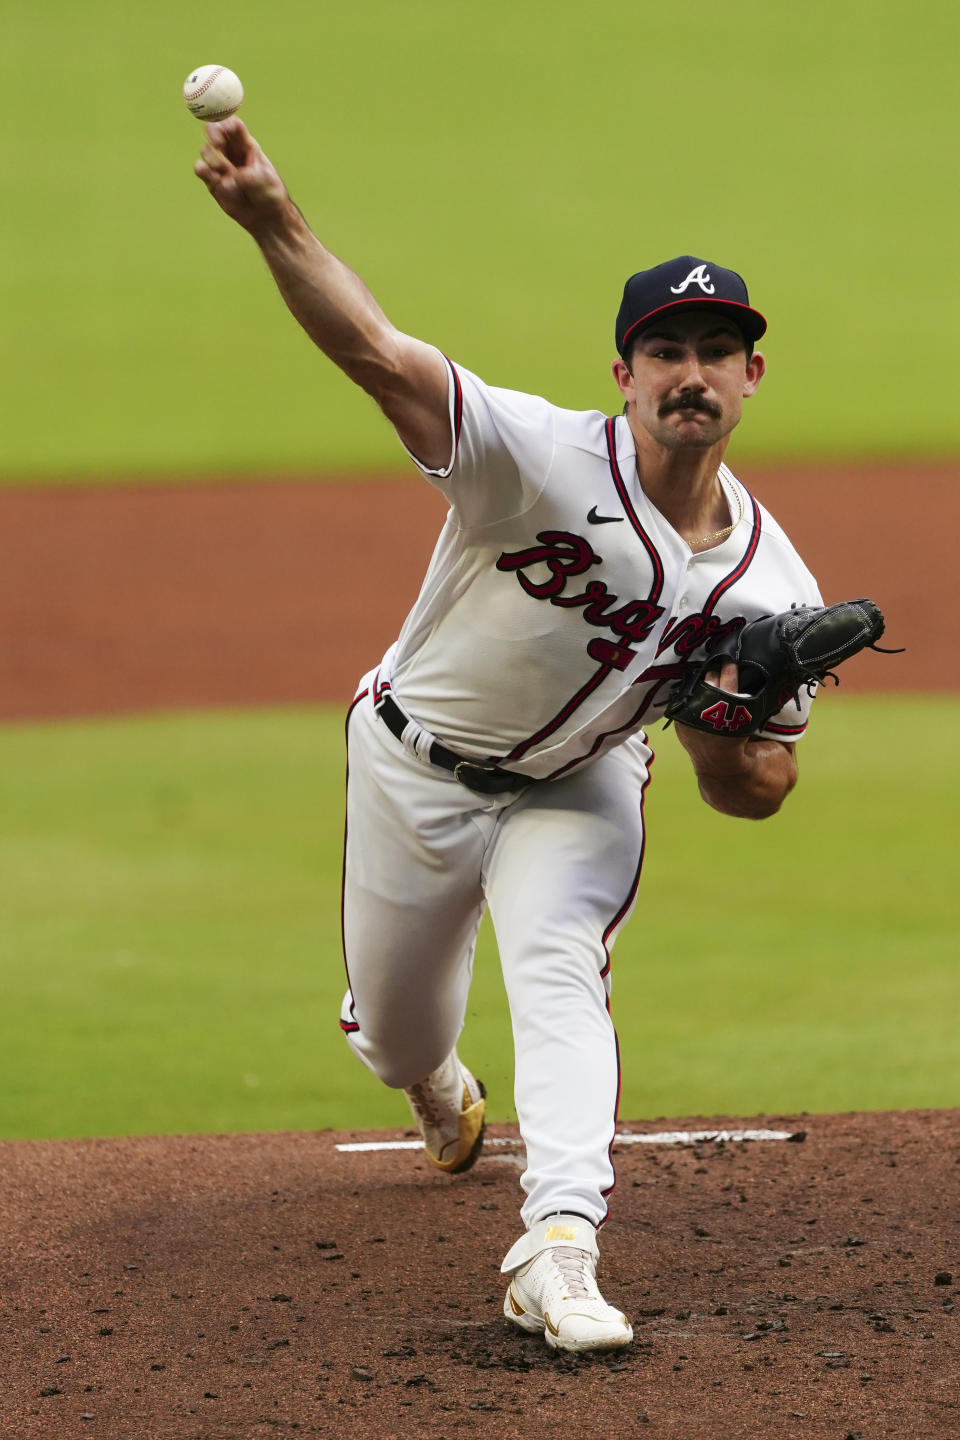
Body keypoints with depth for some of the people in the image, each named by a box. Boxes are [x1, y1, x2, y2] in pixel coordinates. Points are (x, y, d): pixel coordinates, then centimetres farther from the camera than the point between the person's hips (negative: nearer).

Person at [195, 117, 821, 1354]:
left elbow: (759, 790, -4)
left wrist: (714, 731, -30)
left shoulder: (772, 588, -16)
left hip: (579, 787, 1)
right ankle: (443, 1098, 54)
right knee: (396, 1030, 15)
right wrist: (272, 221, -61)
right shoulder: (546, 457, -29)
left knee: (557, 967, -27)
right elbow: (377, 354, -44)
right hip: (418, 769, -1)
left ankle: (558, 1246, -35)